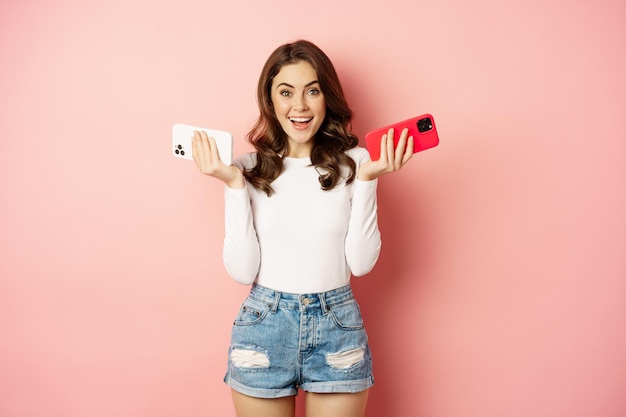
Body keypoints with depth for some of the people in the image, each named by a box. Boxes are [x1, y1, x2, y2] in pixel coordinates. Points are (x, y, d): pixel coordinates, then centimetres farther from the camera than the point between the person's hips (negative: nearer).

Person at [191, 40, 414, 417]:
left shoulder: (354, 162, -4)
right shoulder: (250, 167, -3)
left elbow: (361, 263, -7)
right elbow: (243, 271, -7)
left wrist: (367, 180, -14)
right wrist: (235, 185, -12)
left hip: (338, 327, 0)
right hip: (264, 326, 0)